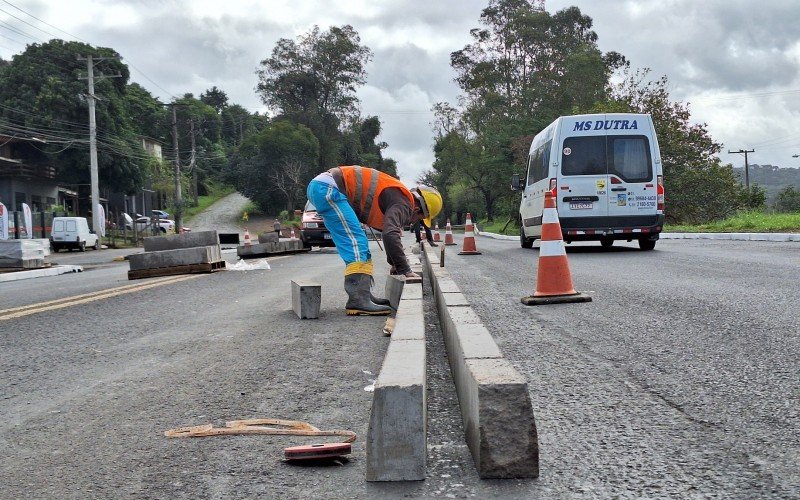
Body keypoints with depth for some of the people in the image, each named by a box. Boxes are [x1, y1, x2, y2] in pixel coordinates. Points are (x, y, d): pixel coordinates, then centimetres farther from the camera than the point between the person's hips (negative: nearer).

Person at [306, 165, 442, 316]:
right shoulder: (403, 203, -9)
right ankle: (358, 300, -21)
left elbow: (391, 232, 39)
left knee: (358, 242, 13)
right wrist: (405, 270, -18)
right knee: (356, 242, -14)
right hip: (328, 188, -11)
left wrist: (395, 263, 45)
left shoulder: (396, 196, 23)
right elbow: (390, 235, -25)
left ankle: (364, 294, 12)